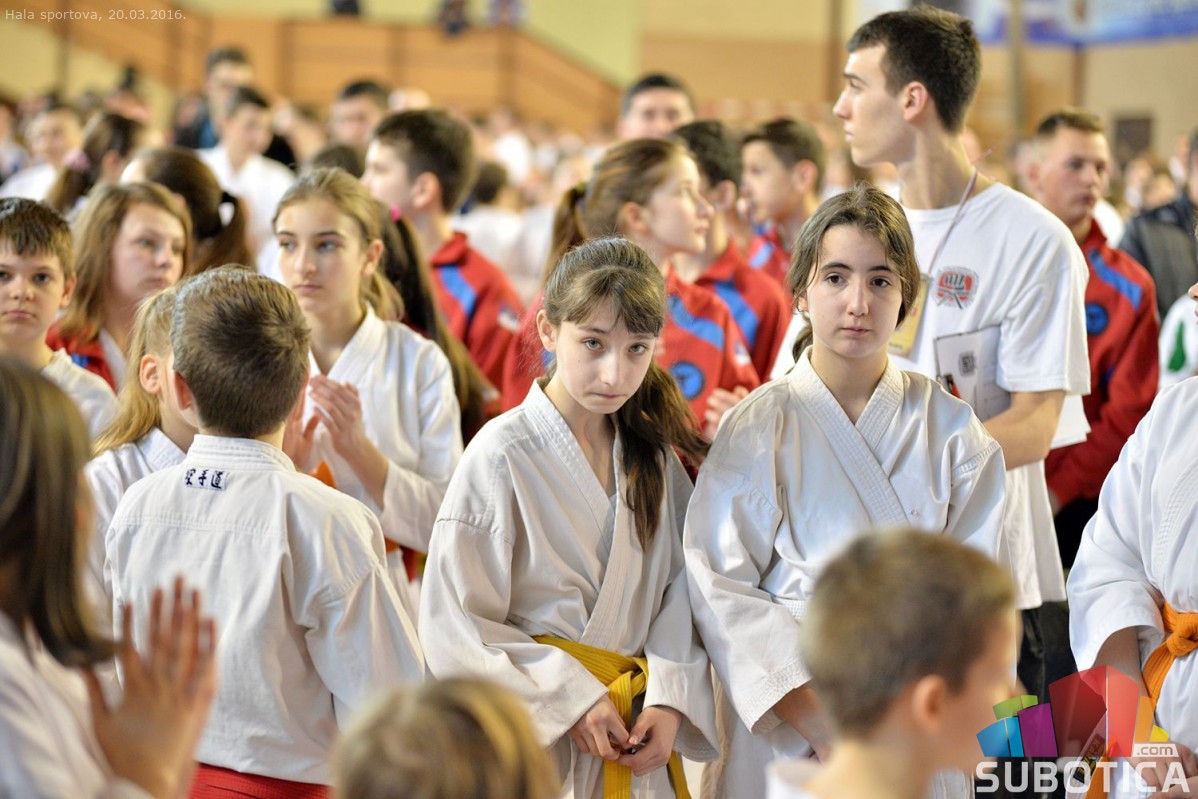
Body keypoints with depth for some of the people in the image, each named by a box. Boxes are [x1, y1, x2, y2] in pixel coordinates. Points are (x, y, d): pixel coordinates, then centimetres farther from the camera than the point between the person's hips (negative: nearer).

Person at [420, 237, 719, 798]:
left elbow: (682, 586, 4)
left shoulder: (652, 452, 3)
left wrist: (668, 699, -10)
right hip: (534, 741, -5)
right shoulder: (503, 455, -15)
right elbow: (453, 624, -14)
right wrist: (571, 701, -16)